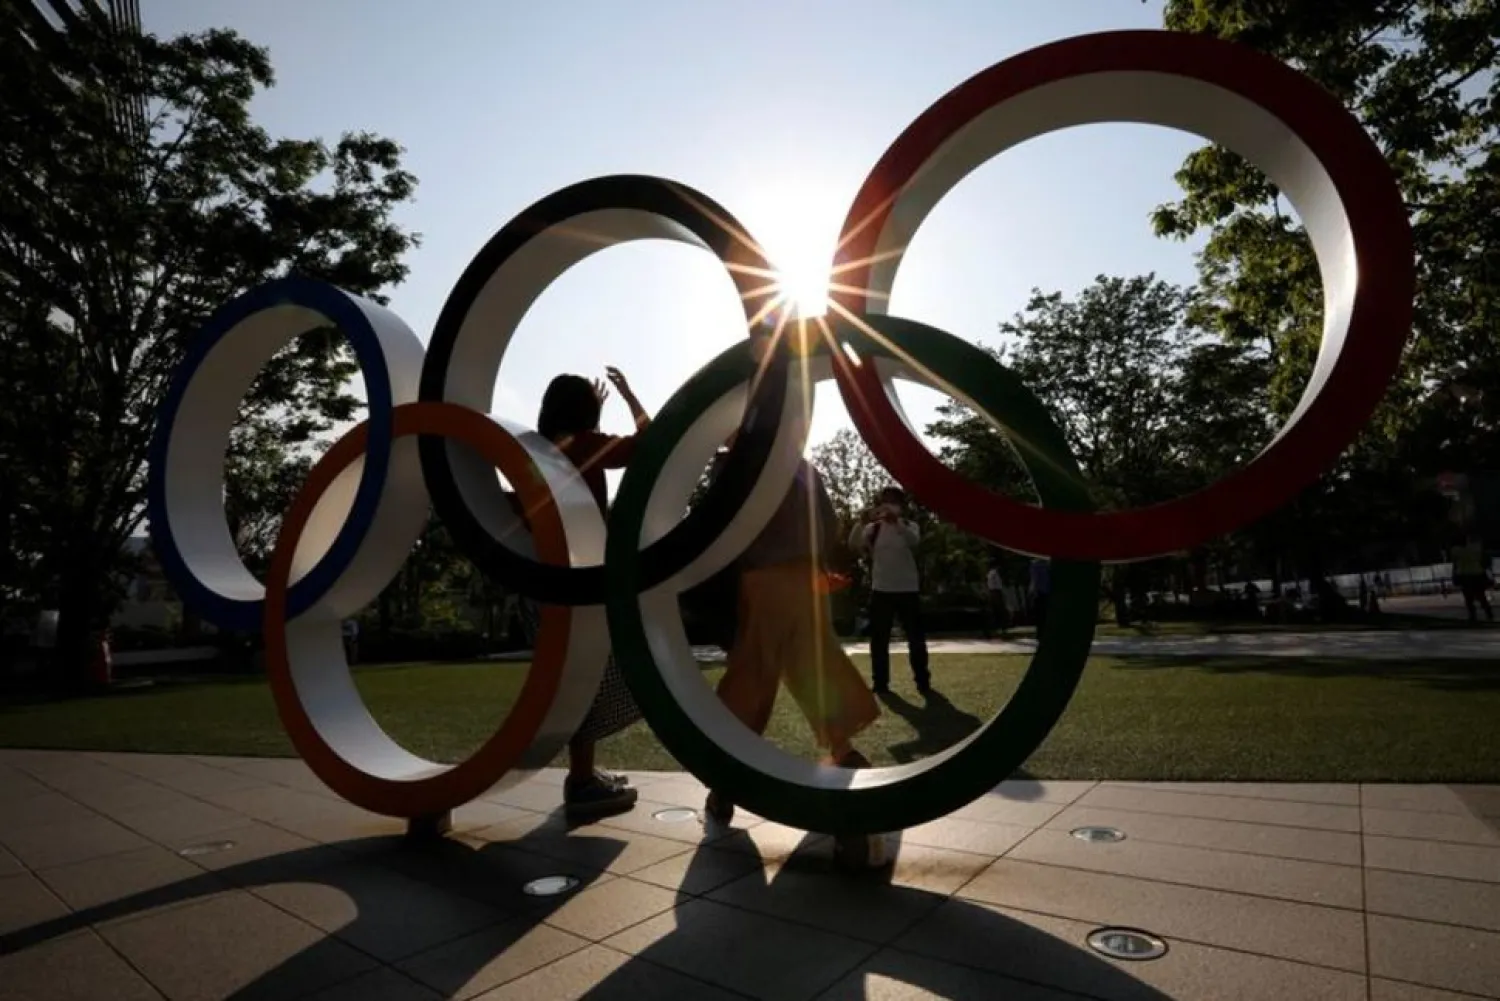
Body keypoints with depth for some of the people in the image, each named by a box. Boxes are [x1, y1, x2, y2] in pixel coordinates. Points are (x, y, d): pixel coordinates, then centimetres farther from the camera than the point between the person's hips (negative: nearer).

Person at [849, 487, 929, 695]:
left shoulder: (909, 526, 3)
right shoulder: (873, 529, 6)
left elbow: (914, 540, -21)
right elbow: (853, 545, -11)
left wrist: (896, 521, -40)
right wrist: (862, 522, -29)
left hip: (908, 590, -1)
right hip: (881, 590, 1)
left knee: (916, 638, 4)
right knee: (879, 639, 3)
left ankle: (923, 681, 13)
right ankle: (880, 683, 11)